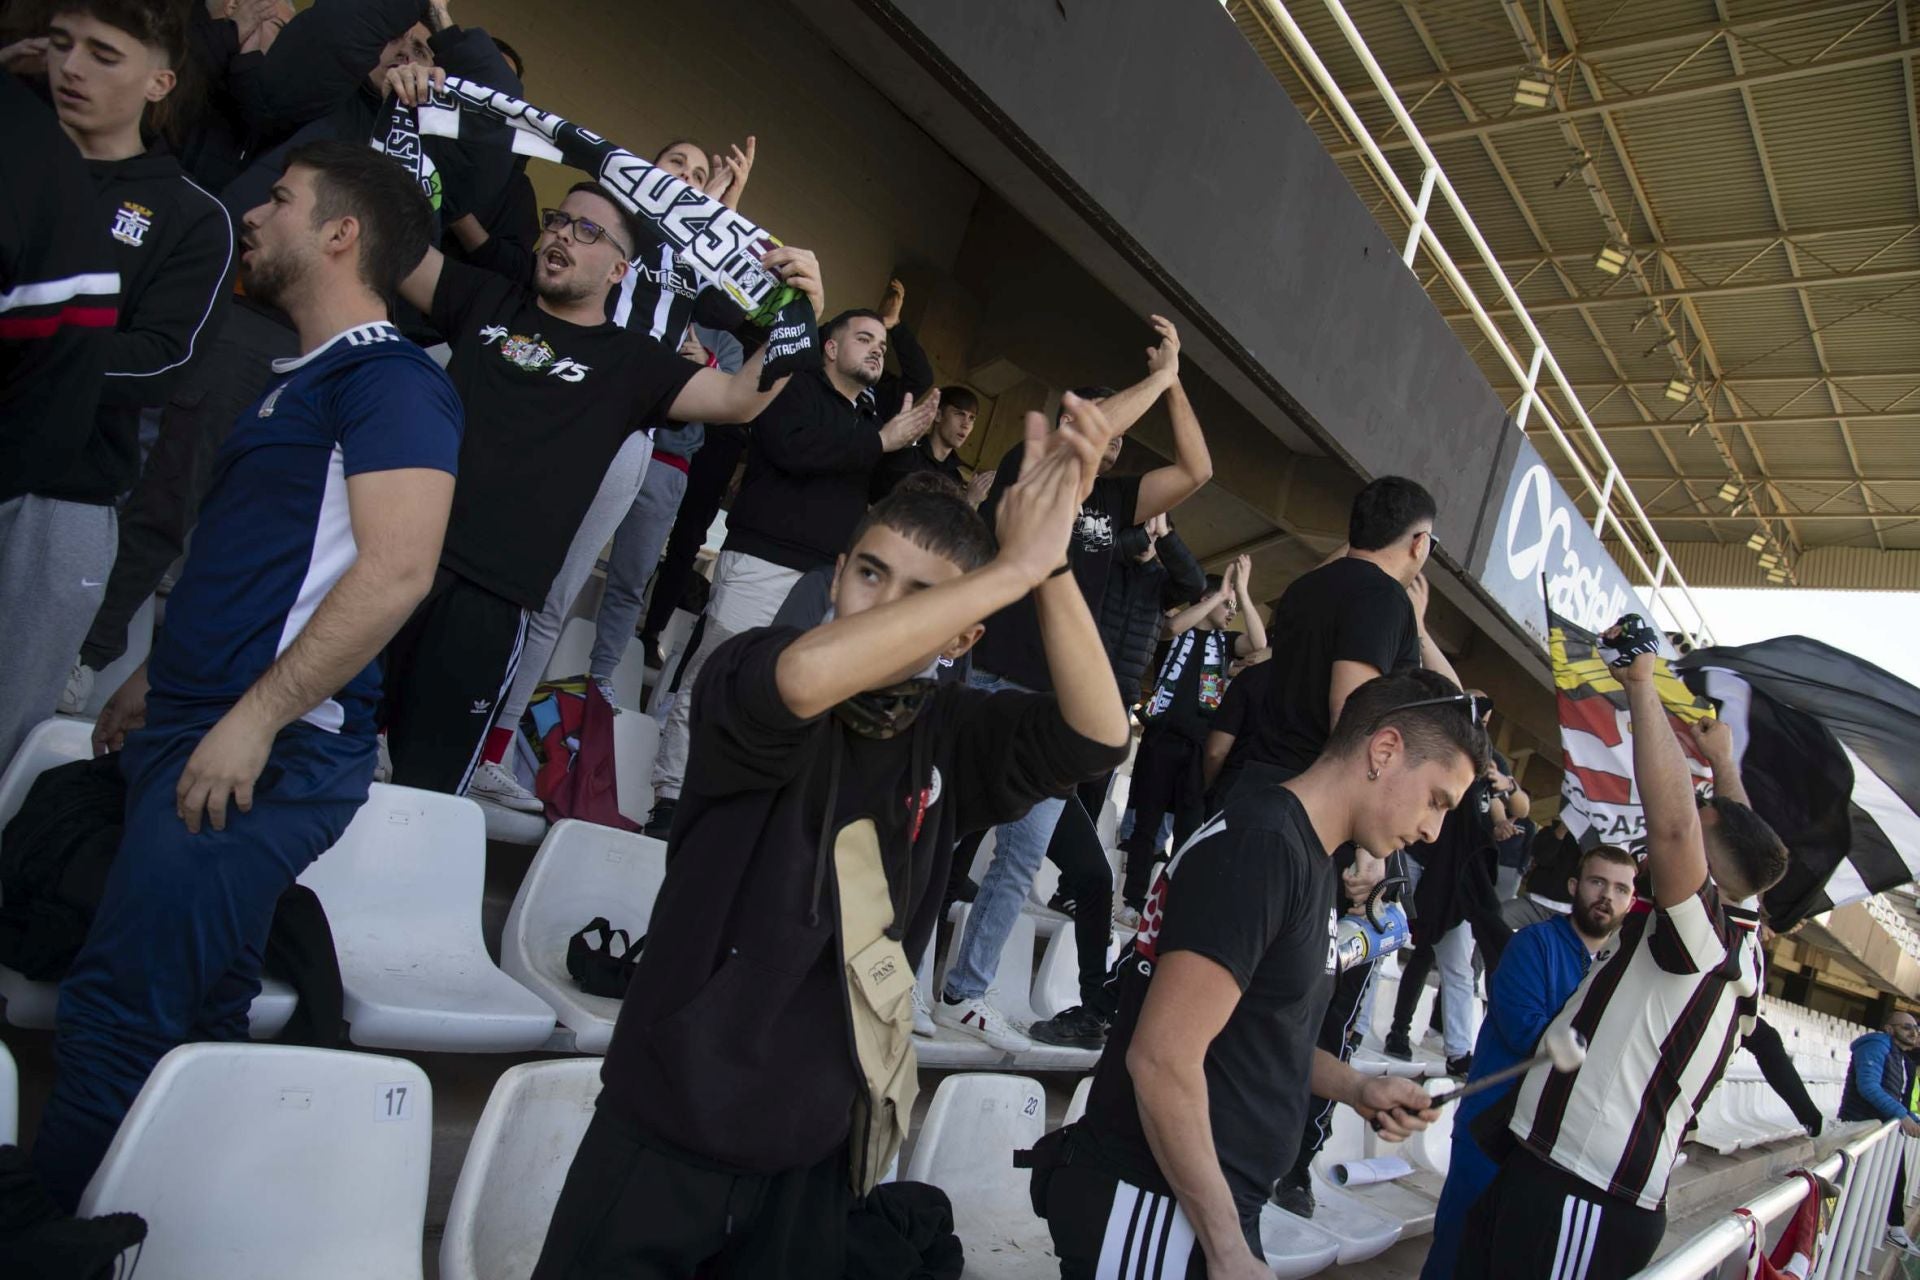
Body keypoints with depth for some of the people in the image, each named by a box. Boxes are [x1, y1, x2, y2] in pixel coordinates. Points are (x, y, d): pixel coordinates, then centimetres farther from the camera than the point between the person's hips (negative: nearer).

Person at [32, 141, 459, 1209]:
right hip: (197, 735, 9)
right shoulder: (305, 379, 21)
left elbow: (396, 570, -22)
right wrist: (160, 680, 23)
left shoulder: (390, 378, -10)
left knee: (119, 1011, -5)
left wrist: (251, 720, -22)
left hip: (272, 750, -9)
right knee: (197, 1019, 15)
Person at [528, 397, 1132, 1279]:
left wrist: (1050, 559, -28)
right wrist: (1014, 564, -31)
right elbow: (806, 674, -37)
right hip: (669, 1127, -3)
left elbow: (1096, 736, -17)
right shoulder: (746, 677, -14)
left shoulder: (950, 734, -3)